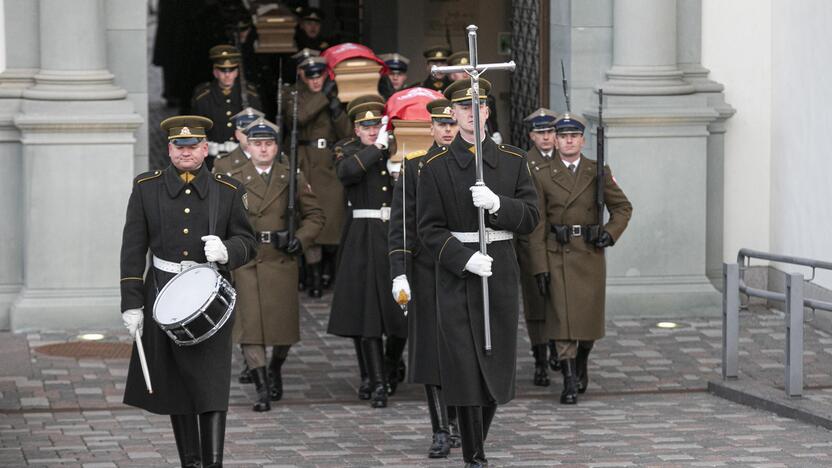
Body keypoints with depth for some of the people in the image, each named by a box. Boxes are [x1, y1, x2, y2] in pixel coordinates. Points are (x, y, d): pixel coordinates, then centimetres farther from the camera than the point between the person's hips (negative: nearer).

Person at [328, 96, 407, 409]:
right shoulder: (348, 151, 4)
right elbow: (346, 172, -21)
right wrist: (378, 147, -18)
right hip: (365, 239, -3)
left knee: (401, 309, 7)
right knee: (369, 310, -6)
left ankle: (391, 367, 33)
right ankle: (378, 384, -4)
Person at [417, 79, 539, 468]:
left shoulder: (512, 160, 6)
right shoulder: (435, 165, 0)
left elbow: (530, 217, 1)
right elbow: (429, 230, -3)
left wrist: (496, 204, -18)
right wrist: (465, 259, -18)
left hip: (501, 274, 2)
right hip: (457, 275, -2)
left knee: (497, 366, 4)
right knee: (465, 367, -5)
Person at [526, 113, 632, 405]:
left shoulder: (598, 173, 5)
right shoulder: (542, 175, 1)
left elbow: (623, 207, 13)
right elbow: (537, 225, -1)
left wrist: (611, 232, -6)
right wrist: (540, 267, -6)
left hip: (590, 253, 2)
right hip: (557, 255, -2)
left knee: (589, 314, 6)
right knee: (562, 316, -7)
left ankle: (581, 366, 34)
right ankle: (570, 382, -4)